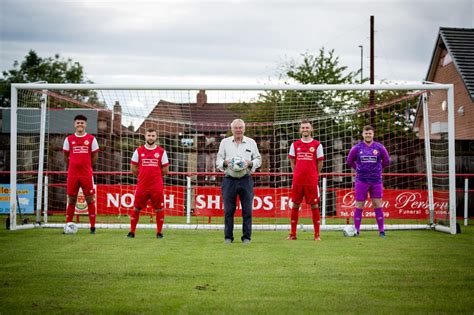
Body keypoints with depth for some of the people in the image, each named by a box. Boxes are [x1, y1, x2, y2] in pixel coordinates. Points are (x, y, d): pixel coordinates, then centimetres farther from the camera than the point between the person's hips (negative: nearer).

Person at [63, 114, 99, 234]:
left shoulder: (91, 139, 2)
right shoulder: (69, 139, 6)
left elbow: (95, 157, 7)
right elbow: (65, 156, 13)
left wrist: (86, 166, 8)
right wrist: (74, 166, 11)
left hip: (87, 174, -1)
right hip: (72, 174, 1)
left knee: (90, 199, 0)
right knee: (71, 200, 5)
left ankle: (93, 227, 4)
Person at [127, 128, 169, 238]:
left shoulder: (161, 151, 4)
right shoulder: (138, 151, 5)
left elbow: (165, 170, 8)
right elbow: (133, 168, 10)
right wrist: (143, 176, 12)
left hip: (157, 186, 0)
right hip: (142, 185, 0)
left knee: (159, 209, 1)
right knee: (136, 208, 5)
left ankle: (159, 232, 12)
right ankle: (132, 232, 14)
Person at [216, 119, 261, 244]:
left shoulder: (251, 142, 10)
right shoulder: (225, 142, 10)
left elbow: (258, 159, 12)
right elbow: (218, 161, 10)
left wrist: (250, 163, -8)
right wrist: (225, 162, -11)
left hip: (246, 180, 0)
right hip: (229, 180, 0)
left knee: (247, 210, -1)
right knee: (228, 210, 1)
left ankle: (246, 237, 7)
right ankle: (228, 237, 9)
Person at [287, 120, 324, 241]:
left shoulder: (317, 145, 1)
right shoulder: (295, 145, 8)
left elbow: (320, 163, 7)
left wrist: (313, 175, 8)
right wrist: (297, 174, 10)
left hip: (312, 181, -2)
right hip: (297, 180, 2)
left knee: (314, 206, 0)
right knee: (295, 205, 4)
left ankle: (317, 234, 5)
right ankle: (293, 234, 11)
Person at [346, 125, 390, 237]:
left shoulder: (379, 147, 3)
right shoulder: (357, 148, 2)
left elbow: (386, 161, 14)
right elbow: (349, 161, 14)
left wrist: (376, 168, 14)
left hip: (376, 181, 0)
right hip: (361, 181, 0)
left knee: (378, 205, 1)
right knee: (359, 206, 0)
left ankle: (381, 231, 5)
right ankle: (356, 230, 5)